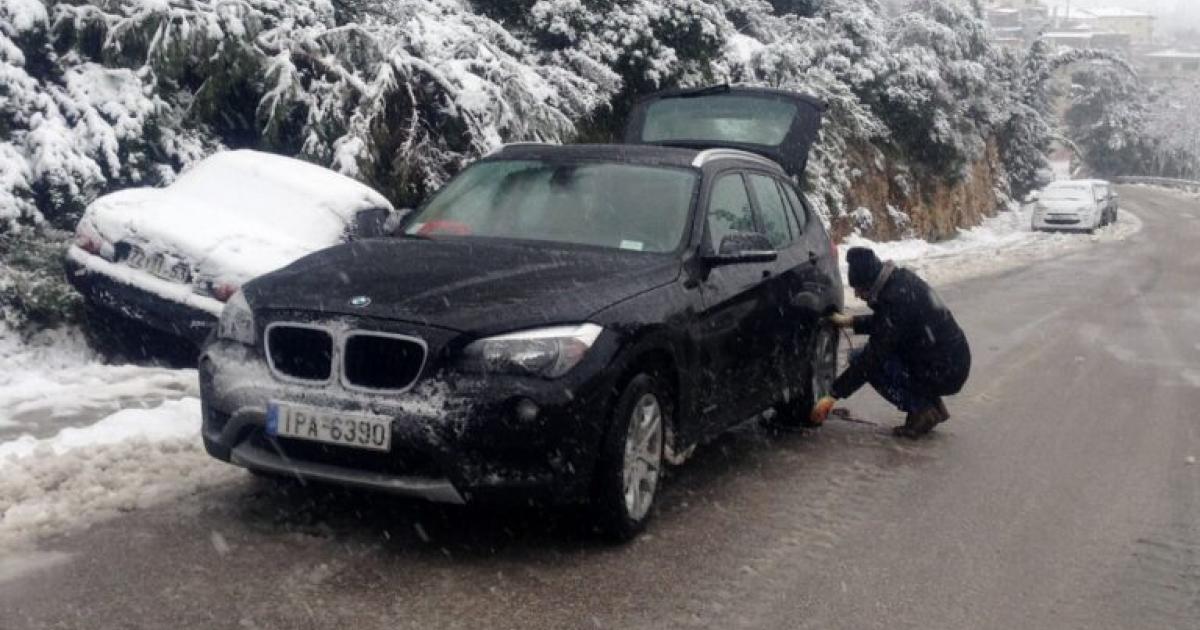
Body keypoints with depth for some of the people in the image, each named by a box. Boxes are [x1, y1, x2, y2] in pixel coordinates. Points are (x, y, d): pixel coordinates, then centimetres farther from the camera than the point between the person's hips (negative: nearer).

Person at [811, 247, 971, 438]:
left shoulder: (897, 300, -24)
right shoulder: (901, 279, 3)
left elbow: (872, 356, -21)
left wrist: (833, 395, -16)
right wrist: (850, 321, 16)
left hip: (943, 373, -9)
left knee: (867, 360, -10)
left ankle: (922, 411, -4)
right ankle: (932, 405, 16)